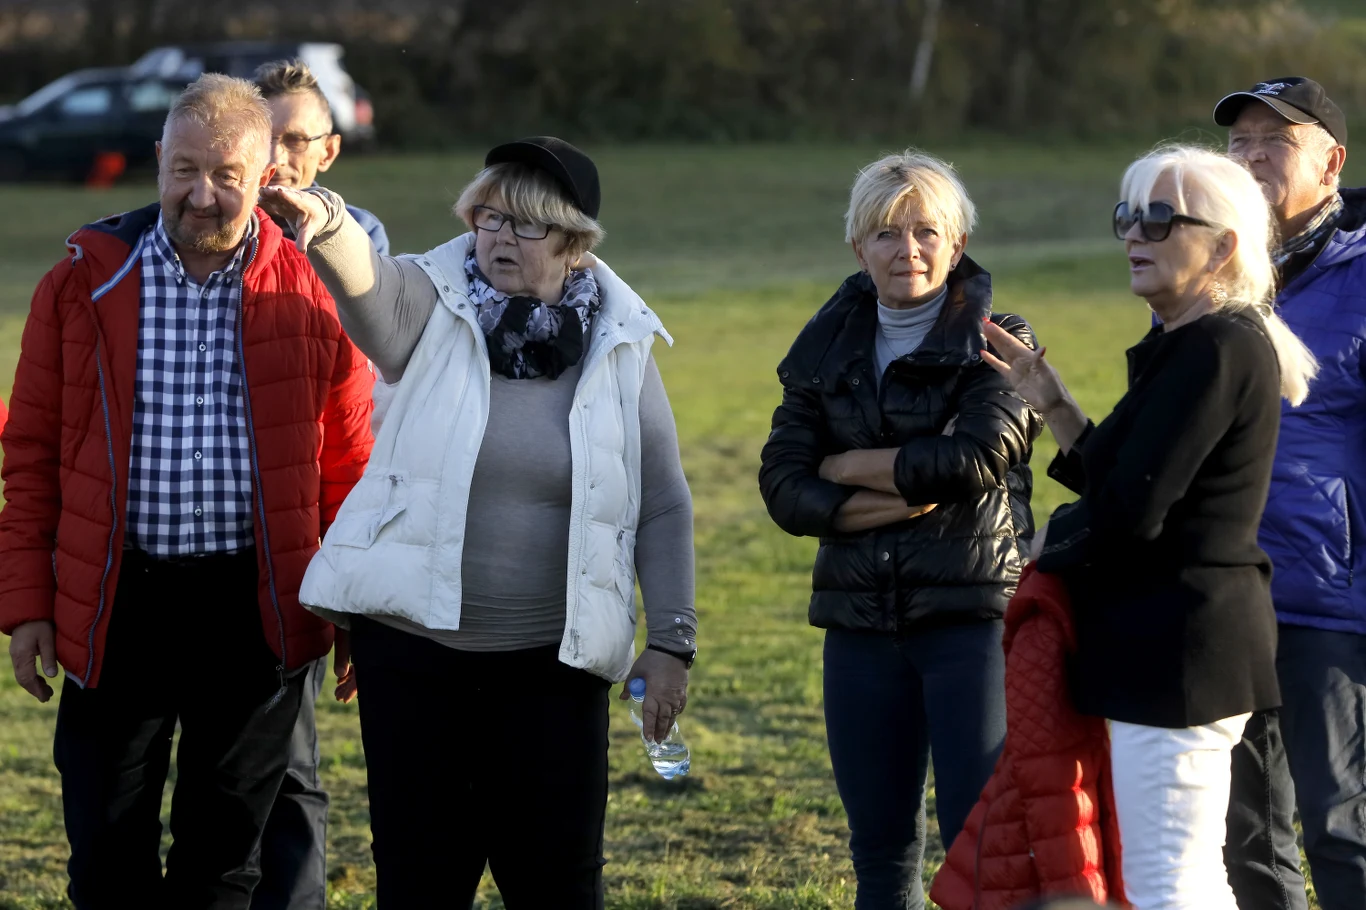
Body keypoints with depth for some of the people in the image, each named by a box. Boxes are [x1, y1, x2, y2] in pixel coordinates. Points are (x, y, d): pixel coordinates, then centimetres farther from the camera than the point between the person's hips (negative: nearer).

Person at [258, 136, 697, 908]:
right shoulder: (431, 310, -2)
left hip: (554, 657, 0)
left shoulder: (618, 349, 1)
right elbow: (363, 276, -25)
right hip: (415, 642, 0)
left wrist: (672, 640, 0)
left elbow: (664, 505, 5)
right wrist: (323, 221, -48)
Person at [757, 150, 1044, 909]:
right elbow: (784, 488, 1)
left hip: (972, 613, -5)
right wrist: (903, 496, -13)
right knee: (881, 847, 10)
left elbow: (973, 461, -18)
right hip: (861, 619, 5)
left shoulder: (997, 343, -2)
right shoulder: (825, 350, 10)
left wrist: (846, 465, -6)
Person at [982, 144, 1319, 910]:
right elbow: (1117, 476, 21)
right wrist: (1051, 402, 10)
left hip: (1181, 647, -11)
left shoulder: (1215, 351, -17)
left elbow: (1129, 515, -22)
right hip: (1177, 644, 11)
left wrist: (1053, 547, -3)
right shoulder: (1197, 345, 16)